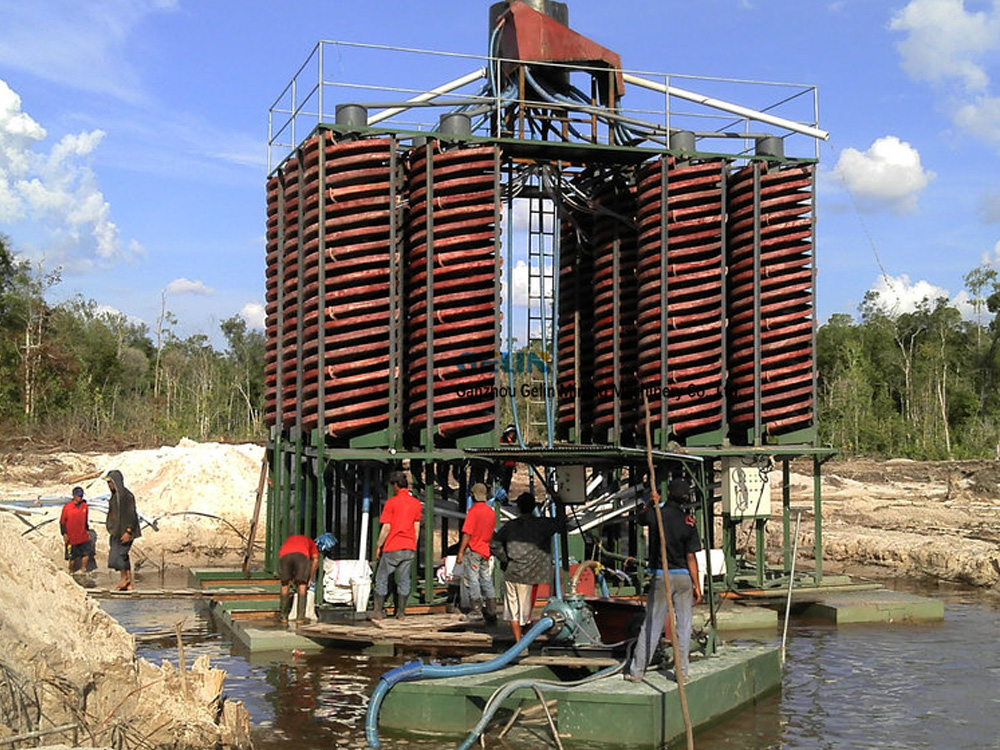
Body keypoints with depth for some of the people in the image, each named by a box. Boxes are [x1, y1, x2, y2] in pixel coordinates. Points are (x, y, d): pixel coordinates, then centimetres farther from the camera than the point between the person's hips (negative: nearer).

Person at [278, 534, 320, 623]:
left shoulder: (288, 540, 46)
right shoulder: (310, 542, 40)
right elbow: (315, 559, 23)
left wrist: (289, 579, 41)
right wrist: (310, 578, 27)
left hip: (285, 555, 2)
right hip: (301, 555, -2)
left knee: (285, 585, 18)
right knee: (302, 585, 10)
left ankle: (284, 616, 22)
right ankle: (300, 617, 5)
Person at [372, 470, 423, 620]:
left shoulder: (391, 502, -9)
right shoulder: (416, 503, 7)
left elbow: (386, 528, -10)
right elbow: (417, 528, 10)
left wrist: (378, 546, -1)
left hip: (392, 548, -5)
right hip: (409, 548, 5)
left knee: (382, 579, 5)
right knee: (404, 579, 9)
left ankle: (378, 612, 6)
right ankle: (401, 613, 9)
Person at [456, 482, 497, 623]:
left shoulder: (473, 511, -14)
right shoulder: (491, 512, 9)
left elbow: (467, 534, -17)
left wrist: (460, 553, -14)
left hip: (473, 550, -7)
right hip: (485, 550, 7)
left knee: (473, 580, -2)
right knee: (486, 580, 10)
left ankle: (476, 610, -2)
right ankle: (491, 611, 11)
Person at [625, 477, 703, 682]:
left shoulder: (656, 515, -6)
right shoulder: (687, 523, -6)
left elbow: (640, 518, 20)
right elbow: (690, 557, -6)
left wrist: (650, 503, 3)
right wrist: (697, 586, -2)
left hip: (660, 576, 0)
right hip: (683, 577, 0)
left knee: (651, 624, 5)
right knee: (684, 624, 8)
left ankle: (636, 671, 9)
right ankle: (682, 671, 10)